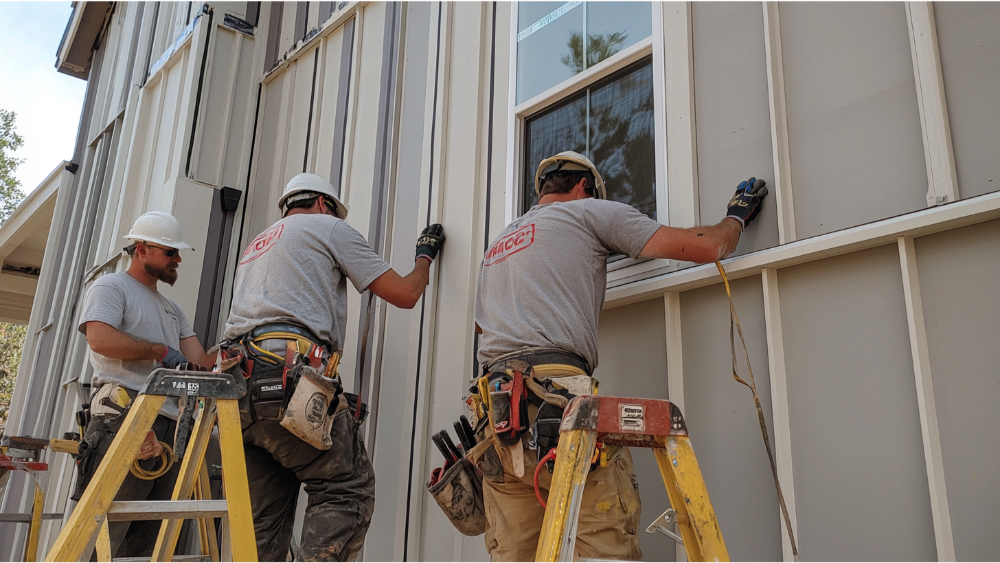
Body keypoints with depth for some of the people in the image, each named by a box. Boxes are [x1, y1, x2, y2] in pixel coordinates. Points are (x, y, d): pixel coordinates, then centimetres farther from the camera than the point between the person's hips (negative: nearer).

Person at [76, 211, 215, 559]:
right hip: (125, 421, -8)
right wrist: (161, 351, -5)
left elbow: (199, 361, 19)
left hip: (169, 427, 8)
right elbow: (101, 339, -15)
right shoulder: (111, 287, 5)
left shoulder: (172, 309, 28)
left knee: (146, 541, 7)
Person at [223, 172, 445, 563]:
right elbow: (405, 294, 10)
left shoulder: (256, 245, 35)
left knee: (265, 519, 9)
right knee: (347, 490, -2)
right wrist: (425, 255, 27)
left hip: (239, 384, 8)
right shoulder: (328, 226, 13)